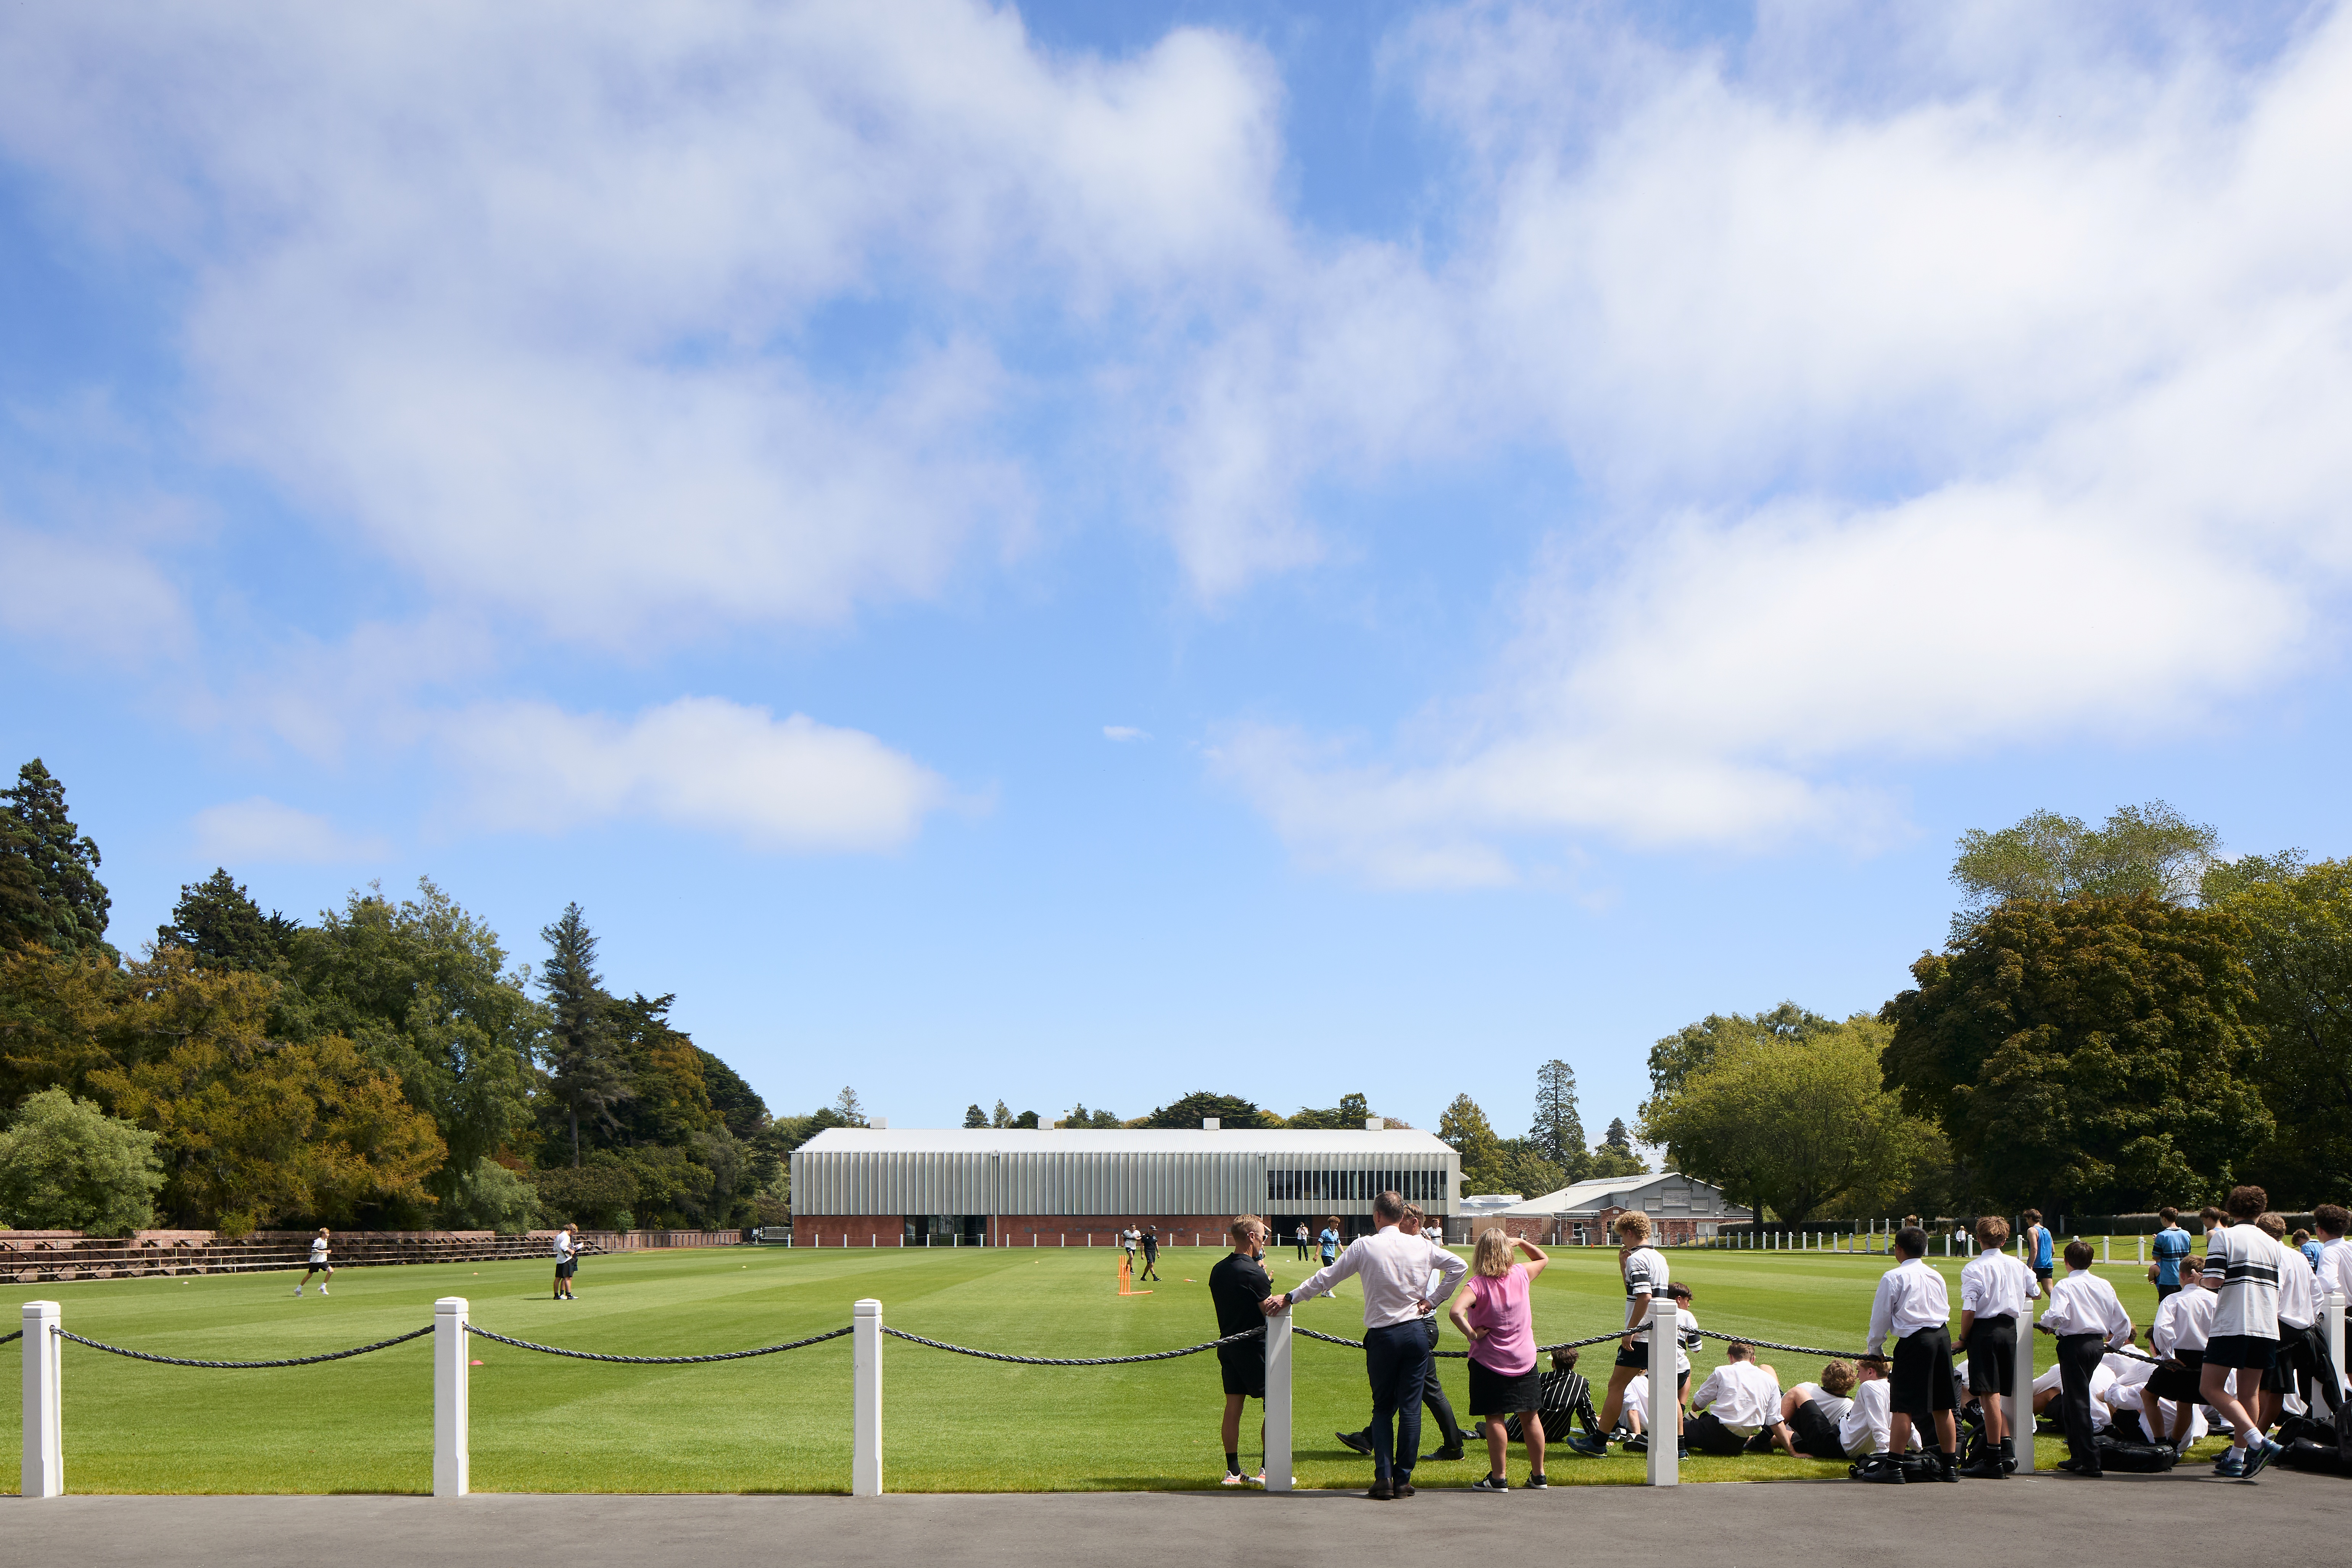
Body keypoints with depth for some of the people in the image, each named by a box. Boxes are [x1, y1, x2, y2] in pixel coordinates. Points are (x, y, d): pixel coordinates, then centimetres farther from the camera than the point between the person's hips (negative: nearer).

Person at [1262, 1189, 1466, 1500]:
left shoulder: (1364, 1246, -7)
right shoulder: (1421, 1246, 0)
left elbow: (1325, 1278, -2)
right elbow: (1459, 1267, 7)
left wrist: (1288, 1298, 7)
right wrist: (1435, 1300, 10)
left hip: (1382, 1336, -1)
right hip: (1416, 1332, 1)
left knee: (1383, 1408, 10)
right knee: (1410, 1409, 5)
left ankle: (1383, 1479, 1)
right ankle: (1403, 1480, 6)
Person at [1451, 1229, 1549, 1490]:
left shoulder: (1479, 1284, -15)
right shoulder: (1521, 1275, -2)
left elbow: (1456, 1312, -32)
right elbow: (1543, 1258, 22)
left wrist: (1472, 1334, -19)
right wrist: (1521, 1242, 13)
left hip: (1490, 1359, -4)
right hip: (1524, 1358, 4)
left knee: (1495, 1419, 1)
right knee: (1530, 1417, 12)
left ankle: (1499, 1477, 2)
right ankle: (1538, 1476, 19)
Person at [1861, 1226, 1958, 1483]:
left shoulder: (1893, 1277, -5)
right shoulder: (1936, 1276, 13)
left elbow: (1882, 1315, -2)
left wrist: (1875, 1346, 13)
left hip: (1913, 1342, -6)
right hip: (1942, 1337, 6)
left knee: (1903, 1406, -4)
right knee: (1942, 1406, 13)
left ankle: (1894, 1466, -5)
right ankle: (1950, 1465, 17)